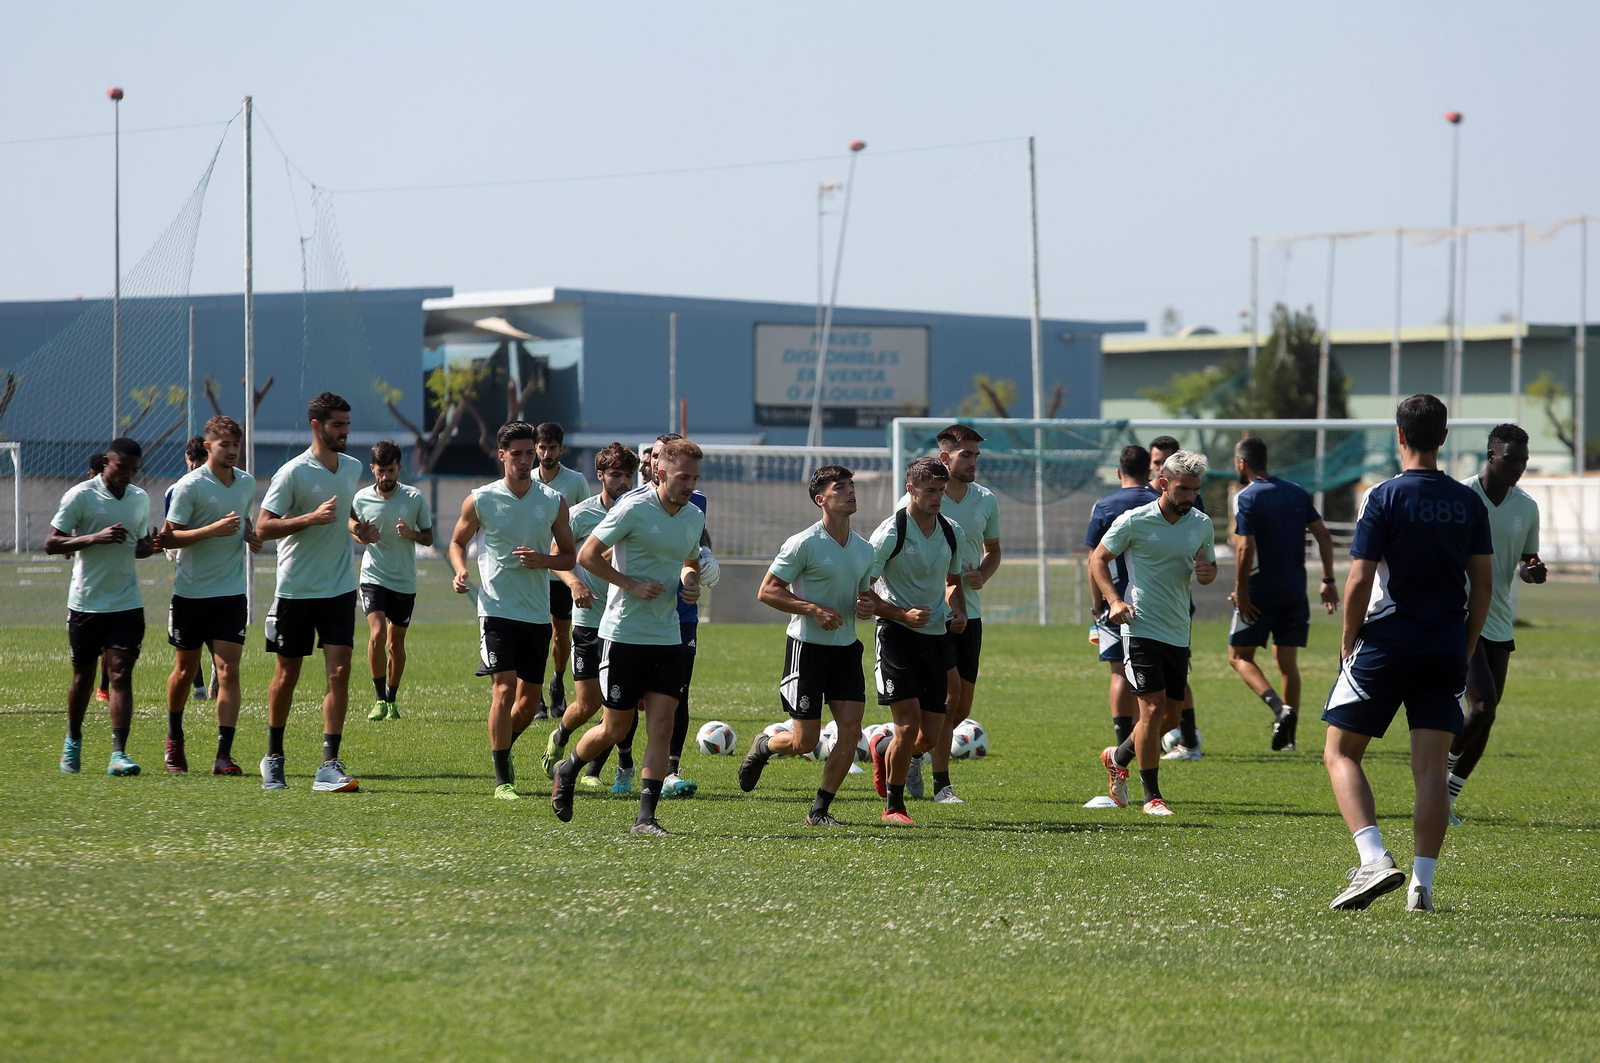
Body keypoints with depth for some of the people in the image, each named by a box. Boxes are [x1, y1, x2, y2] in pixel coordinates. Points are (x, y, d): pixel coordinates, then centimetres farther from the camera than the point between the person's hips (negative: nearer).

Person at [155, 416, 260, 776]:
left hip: (231, 592, 3)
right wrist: (214, 529, -23)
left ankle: (223, 754, -12)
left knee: (228, 670, -10)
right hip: (191, 593, -3)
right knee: (186, 670, 10)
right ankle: (174, 740, 34)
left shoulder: (247, 483, 7)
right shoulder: (189, 487, -11)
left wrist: (249, 533, 4)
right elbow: (168, 538, -13)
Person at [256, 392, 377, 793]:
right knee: (287, 674, 7)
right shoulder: (293, 472, -11)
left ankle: (329, 767, -11)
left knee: (339, 673, -9)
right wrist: (312, 518, -24)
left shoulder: (353, 469, 8)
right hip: (295, 589, -4)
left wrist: (358, 527, 6)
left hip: (339, 589, 4)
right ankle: (273, 757, 25)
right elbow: (262, 526, -13)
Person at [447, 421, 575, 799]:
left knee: (529, 699, 11)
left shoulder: (554, 503, 4)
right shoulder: (480, 501, -2)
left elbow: (570, 555, 11)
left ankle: (502, 749, 39)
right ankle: (502, 778, -10)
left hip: (538, 612, 3)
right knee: (504, 689, -16)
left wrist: (543, 560, -10)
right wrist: (461, 571, -7)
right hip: (497, 609, -3)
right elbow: (458, 541, 13)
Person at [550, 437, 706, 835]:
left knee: (662, 726, -6)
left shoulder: (694, 516, 8)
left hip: (667, 637, 5)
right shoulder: (633, 509, -13)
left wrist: (690, 582, 3)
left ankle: (645, 817, -5)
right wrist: (632, 585, -17)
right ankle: (567, 771, 32)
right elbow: (587, 555, -11)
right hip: (623, 634, -5)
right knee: (615, 728, 3)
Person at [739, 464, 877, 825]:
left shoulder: (864, 549, 9)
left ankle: (820, 810, 4)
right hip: (807, 647, -6)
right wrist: (814, 609, -20)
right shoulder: (803, 544, -12)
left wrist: (867, 607, -1)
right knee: (805, 741, -4)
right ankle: (763, 747, 30)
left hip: (847, 648, 6)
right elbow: (767, 591, -11)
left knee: (851, 730, -7)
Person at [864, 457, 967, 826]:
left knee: (931, 735, 3)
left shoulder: (952, 533, 6)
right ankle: (893, 806, 5)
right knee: (909, 724, -13)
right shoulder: (890, 533, -12)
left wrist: (959, 612, 3)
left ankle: (881, 749, 36)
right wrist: (902, 614, -22)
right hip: (897, 632, -5)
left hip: (937, 635, 5)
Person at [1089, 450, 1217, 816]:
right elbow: (1098, 558, 1)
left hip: (1179, 631, 6)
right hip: (1141, 627, -6)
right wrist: (1114, 600, -13)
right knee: (1153, 708, -13)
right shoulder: (1134, 521, -9)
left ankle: (1118, 757, 36)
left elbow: (1209, 567, 18)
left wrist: (1207, 572, -7)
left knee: (1172, 712, 10)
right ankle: (1152, 796, -4)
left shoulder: (1202, 524, 5)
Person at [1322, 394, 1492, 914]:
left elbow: (1360, 582, -12)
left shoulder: (1384, 498, -9)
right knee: (1431, 767, 5)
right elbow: (1484, 583, 6)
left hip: (1387, 640, -4)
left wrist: (1349, 642, 1)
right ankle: (1422, 883, -1)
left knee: (1341, 754, 5)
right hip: (1447, 646, 4)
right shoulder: (1469, 502, 5)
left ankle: (1374, 858, -13)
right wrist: (1466, 649, 16)